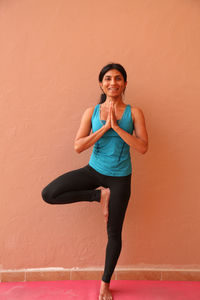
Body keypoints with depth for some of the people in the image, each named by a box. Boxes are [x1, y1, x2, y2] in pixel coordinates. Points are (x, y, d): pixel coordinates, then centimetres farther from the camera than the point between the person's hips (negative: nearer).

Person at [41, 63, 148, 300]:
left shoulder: (134, 113, -5)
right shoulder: (92, 112, -2)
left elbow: (143, 147, -15)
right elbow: (78, 146, -11)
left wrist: (117, 126, -20)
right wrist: (104, 127, -19)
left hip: (119, 178, -1)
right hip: (94, 170, 2)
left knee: (114, 233, 8)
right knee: (48, 194, -15)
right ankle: (99, 195, 0)